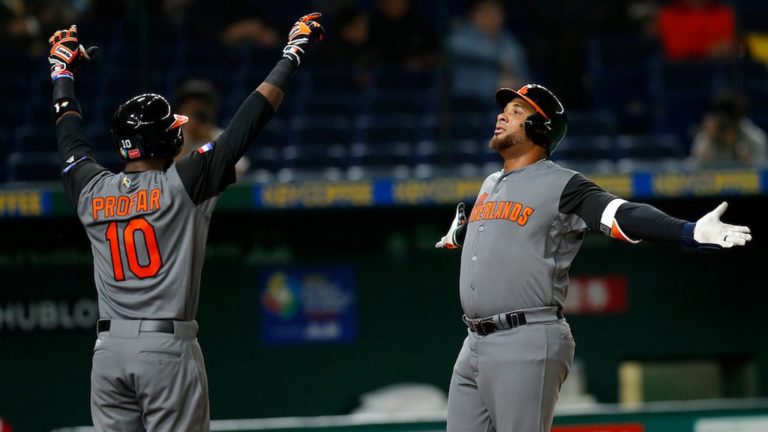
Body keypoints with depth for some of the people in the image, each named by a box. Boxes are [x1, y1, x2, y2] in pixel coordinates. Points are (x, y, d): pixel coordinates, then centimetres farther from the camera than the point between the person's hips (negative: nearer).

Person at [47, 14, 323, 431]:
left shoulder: (91, 192, 6)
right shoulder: (181, 184, -6)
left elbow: (69, 132, 25)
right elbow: (248, 122, -4)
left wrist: (63, 71, 41)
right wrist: (292, 54, 4)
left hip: (108, 349, 5)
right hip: (168, 348, -5)